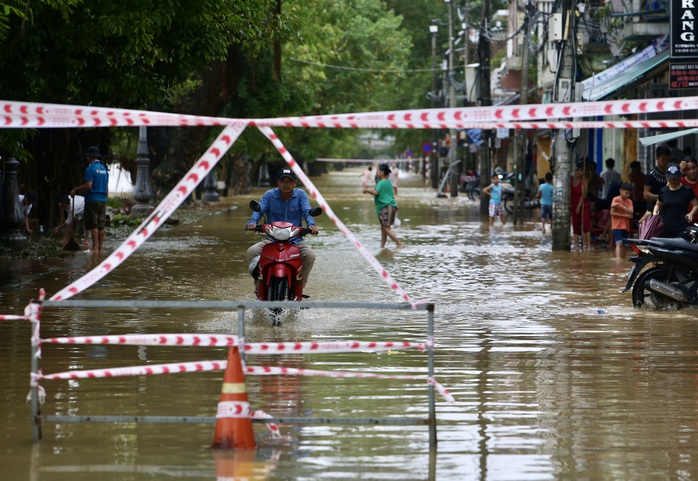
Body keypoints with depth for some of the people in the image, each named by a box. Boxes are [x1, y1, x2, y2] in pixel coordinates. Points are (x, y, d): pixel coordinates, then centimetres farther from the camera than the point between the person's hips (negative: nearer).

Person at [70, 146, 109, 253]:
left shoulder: (90, 169, -11)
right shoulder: (104, 169, 13)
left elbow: (88, 186, -18)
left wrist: (75, 190, -8)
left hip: (92, 200, -7)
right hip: (103, 200, 7)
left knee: (93, 225, -5)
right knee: (101, 225, 8)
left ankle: (95, 248, -8)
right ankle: (101, 248, 9)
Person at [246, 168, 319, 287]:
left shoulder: (300, 195, 7)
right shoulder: (269, 195, 7)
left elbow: (307, 211, -7)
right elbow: (259, 210, -7)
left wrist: (311, 224, -30)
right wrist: (252, 222, -31)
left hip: (295, 240, 0)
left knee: (310, 255, -28)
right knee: (252, 252, -24)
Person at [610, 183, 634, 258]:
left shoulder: (629, 201, 10)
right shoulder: (616, 200, -5)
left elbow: (631, 212, -7)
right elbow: (612, 213, -12)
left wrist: (621, 206, -21)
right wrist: (625, 216, -13)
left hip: (626, 226, 6)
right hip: (617, 226, -6)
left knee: (624, 245, 10)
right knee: (619, 243, -19)